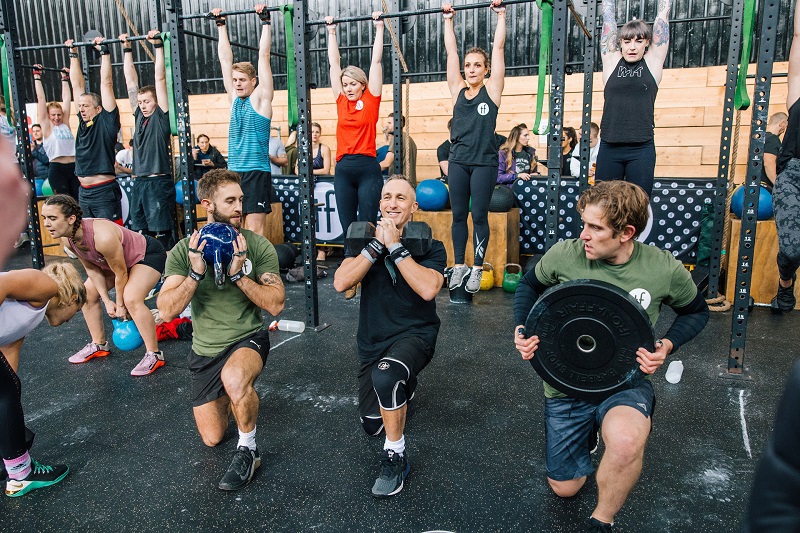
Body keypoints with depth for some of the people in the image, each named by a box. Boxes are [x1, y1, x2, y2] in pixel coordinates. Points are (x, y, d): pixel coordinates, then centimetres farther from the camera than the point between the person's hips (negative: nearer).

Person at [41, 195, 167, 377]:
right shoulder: (67, 239, -14)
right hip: (120, 258, 9)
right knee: (88, 293, 10)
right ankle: (98, 345, 27)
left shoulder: (102, 237, -39)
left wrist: (120, 305, -11)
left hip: (149, 254, -9)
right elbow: (92, 269, -2)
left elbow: (121, 273, -26)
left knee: (131, 299, -28)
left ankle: (154, 355, -16)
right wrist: (107, 301, -5)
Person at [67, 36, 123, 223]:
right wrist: (73, 54, 22)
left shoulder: (106, 121, -5)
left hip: (104, 192, -8)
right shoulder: (83, 121, 12)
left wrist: (104, 52, -6)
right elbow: (78, 85, 18)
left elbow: (106, 84, -8)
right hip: (84, 192, 8)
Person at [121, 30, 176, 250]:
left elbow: (160, 78, -6)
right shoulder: (139, 116, 14)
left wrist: (158, 45, -7)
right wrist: (127, 49, 20)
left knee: (162, 234, -5)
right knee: (140, 233, 11)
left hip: (159, 182, -7)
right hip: (139, 182, 7)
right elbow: (131, 81, 18)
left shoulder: (161, 117, -2)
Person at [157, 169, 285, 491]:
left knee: (234, 378, -40)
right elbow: (166, 311, -16)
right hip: (205, 349, 3)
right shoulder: (185, 251, -9)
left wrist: (238, 274, -28)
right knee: (212, 439, 11)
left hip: (248, 338, -3)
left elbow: (275, 305, -18)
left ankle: (248, 450, -13)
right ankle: (228, 394, 44)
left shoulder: (257, 246, -13)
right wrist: (197, 273, -28)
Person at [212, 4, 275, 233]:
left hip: (257, 173, -6)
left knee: (254, 230, -6)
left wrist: (265, 21, -3)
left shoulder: (260, 99, -1)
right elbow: (225, 59, 16)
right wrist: (220, 24, 19)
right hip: (233, 171, 6)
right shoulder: (234, 98, 13)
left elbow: (264, 56, -4)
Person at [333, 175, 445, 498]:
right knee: (372, 426, 12)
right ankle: (402, 386, 44)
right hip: (372, 341, 5)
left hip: (414, 334, -4)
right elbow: (341, 283, -15)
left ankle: (396, 456, -15)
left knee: (385, 375, -38)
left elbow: (428, 289, -28)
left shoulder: (430, 246, -7)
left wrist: (394, 246, -23)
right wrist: (377, 244, -20)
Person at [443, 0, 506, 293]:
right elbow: (451, 50, 12)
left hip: (484, 162, -3)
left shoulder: (492, 88, 2)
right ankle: (459, 266, 18)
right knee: (458, 215, 8)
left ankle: (477, 269, 11)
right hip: (458, 161, 3)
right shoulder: (458, 89, 9)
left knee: (479, 216, 2)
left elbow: (498, 47, 2)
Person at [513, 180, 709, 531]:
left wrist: (667, 345, -13)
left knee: (625, 441, -39)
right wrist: (521, 328, -10)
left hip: (625, 381, -2)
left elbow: (696, 311, 6)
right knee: (564, 488, 13)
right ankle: (589, 432, 46)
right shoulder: (564, 254, -15)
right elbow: (530, 285, 7)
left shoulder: (664, 269, -15)